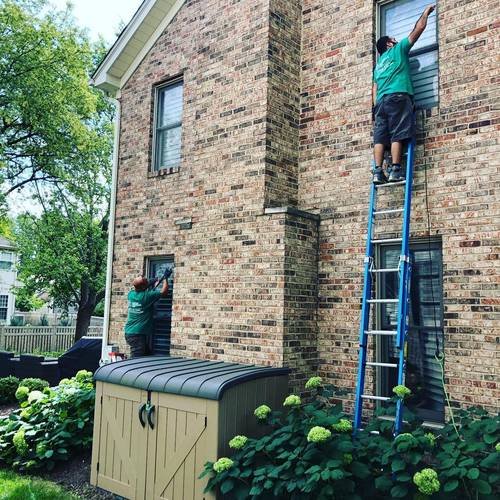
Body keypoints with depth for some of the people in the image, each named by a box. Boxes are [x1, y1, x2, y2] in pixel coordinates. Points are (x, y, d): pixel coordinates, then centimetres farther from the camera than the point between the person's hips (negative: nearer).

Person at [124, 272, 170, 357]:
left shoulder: (131, 294, 4)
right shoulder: (146, 296, -16)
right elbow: (164, 292, -7)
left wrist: (154, 286, 27)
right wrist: (165, 278, 4)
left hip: (129, 332, 8)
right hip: (138, 334, -8)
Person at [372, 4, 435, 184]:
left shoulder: (378, 64, 29)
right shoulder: (398, 50, 15)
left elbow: (374, 90, 21)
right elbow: (418, 29, 15)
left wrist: (376, 109, 17)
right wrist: (426, 12, 30)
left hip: (381, 101, 6)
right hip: (398, 98, -6)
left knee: (380, 137, -5)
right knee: (397, 136, -12)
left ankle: (378, 172, -14)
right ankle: (395, 171, -20)